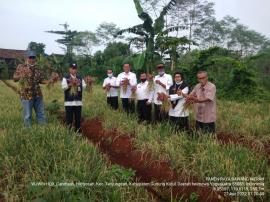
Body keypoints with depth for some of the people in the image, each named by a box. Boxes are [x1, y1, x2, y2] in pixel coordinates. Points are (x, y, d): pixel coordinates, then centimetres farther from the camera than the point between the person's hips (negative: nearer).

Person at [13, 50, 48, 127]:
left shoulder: (37, 69, 10)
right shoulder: (21, 67, 1)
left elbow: (41, 80, 12)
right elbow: (14, 78, 1)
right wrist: (21, 75, -18)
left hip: (38, 95, 4)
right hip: (26, 95, -4)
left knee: (41, 114, 11)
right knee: (27, 115, 3)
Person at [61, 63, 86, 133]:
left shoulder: (80, 78, 12)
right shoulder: (65, 77, 2)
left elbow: (84, 86, 5)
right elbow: (63, 87, -7)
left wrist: (78, 84, -10)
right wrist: (70, 84, -17)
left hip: (78, 101, 3)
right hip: (69, 101, -3)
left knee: (78, 118, 9)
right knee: (69, 119, -1)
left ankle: (78, 132, 19)